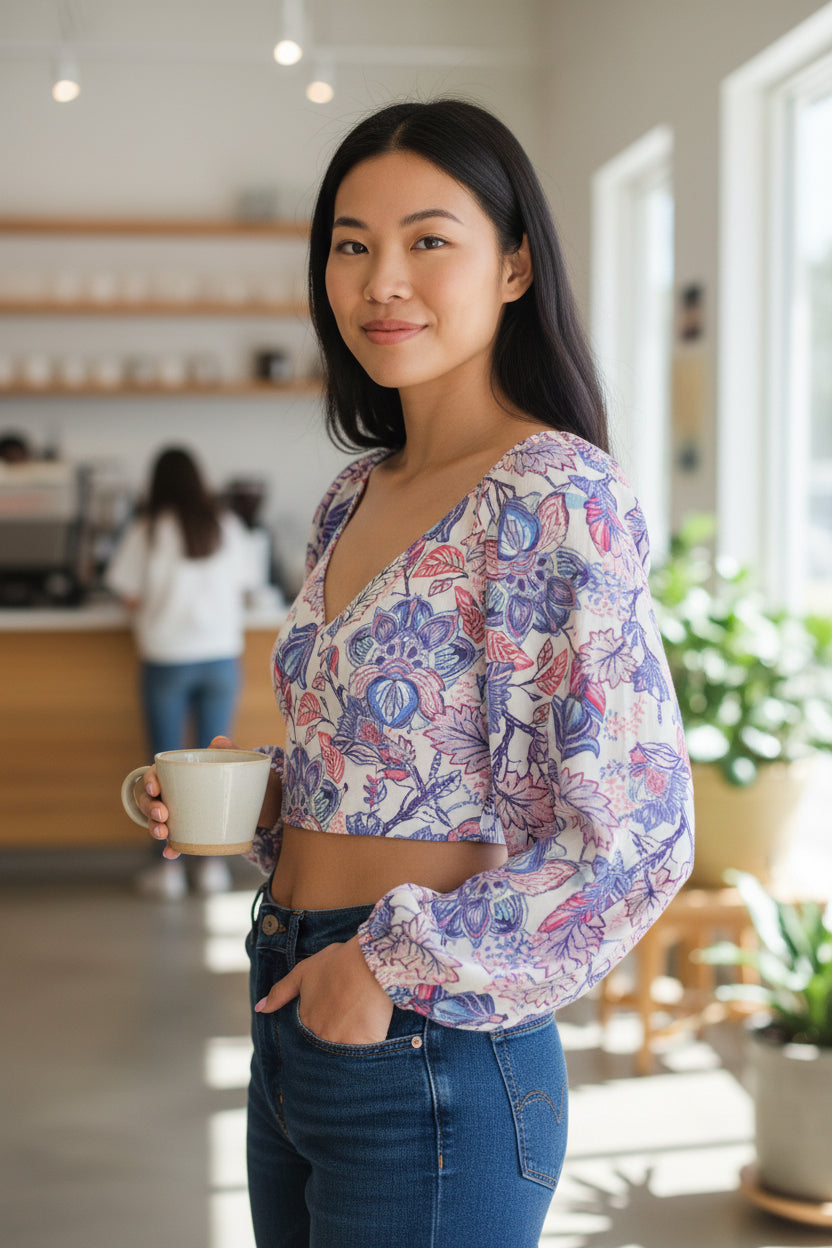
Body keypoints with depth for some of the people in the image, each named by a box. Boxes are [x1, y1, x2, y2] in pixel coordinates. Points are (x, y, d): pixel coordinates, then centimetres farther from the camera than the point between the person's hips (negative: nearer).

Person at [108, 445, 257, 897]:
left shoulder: (148, 530, -5)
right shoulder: (228, 527, 3)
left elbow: (130, 595, -5)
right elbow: (242, 589, 8)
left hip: (166, 658, -2)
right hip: (221, 654, 2)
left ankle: (169, 865, 7)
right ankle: (212, 863, 11)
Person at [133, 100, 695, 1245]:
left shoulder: (556, 496, -16)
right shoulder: (353, 498, 9)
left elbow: (636, 843, -20)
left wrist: (393, 960, -17)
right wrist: (258, 799, 2)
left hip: (425, 1064, -8)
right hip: (293, 1026, 8)